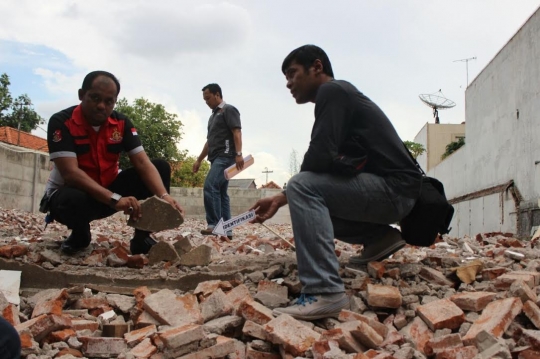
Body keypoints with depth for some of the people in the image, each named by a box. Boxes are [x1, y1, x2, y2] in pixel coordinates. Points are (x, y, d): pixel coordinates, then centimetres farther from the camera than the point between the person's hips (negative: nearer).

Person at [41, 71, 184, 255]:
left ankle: (142, 238, -6)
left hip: (109, 188, 5)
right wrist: (115, 199, -42)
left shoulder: (122, 123, -6)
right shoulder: (61, 122, -20)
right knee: (73, 200, -42)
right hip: (72, 192, -5)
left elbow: (143, 164, -14)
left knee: (161, 167, -11)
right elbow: (71, 173, -30)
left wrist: (164, 196, -34)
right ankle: (80, 235, -4)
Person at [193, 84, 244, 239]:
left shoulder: (228, 110, 0)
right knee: (221, 192, 4)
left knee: (210, 187, -21)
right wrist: (199, 160, 25)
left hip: (225, 156, -9)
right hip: (217, 158, 10)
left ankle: (214, 225, -21)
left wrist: (238, 154, -25)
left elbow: (237, 132, -13)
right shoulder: (213, 116, 26)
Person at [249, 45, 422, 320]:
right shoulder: (341, 93, 19)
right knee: (313, 201, 19)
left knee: (304, 187, -24)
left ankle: (324, 293, -30)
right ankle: (379, 237, 12)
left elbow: (320, 158, -20)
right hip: (385, 190, 10)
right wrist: (280, 199, 9)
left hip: (394, 187, -10)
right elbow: (326, 164, 17)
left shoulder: (332, 91, -9)